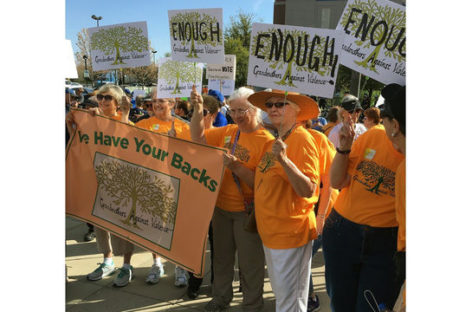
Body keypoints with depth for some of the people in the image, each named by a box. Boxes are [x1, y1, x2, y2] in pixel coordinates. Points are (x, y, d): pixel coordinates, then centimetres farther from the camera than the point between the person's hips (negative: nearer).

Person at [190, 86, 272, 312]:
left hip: (247, 211, -6)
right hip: (221, 206, 6)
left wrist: (235, 166, -32)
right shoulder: (228, 132, 2)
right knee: (221, 255, 21)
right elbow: (198, 138, 7)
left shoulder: (266, 141, -16)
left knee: (249, 261, 8)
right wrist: (198, 111, -6)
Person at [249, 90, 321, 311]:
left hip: (290, 233, -8)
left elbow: (308, 190, -23)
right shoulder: (274, 141, 9)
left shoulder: (302, 139, -16)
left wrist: (284, 160, -33)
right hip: (270, 231, 9)